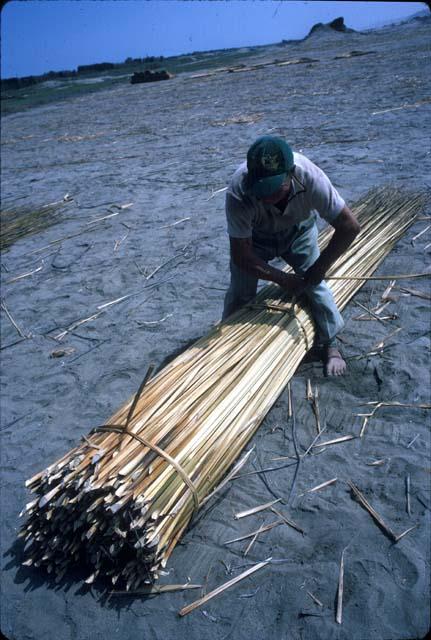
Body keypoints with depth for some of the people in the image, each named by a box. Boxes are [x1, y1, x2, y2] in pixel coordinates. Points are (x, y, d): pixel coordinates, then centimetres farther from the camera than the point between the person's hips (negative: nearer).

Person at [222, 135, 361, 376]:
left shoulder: (311, 178, -39)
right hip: (254, 236, 0)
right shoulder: (239, 192, -40)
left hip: (298, 230, 1)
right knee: (240, 293, -4)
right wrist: (282, 278, -31)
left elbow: (350, 226, -30)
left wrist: (319, 268, -26)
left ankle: (330, 345, 15)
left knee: (314, 284, -6)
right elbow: (241, 256, -32)